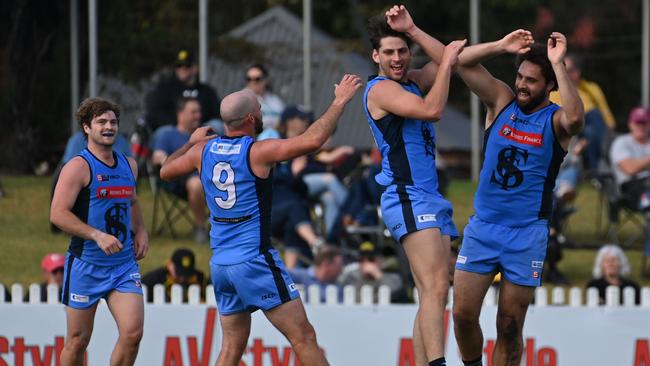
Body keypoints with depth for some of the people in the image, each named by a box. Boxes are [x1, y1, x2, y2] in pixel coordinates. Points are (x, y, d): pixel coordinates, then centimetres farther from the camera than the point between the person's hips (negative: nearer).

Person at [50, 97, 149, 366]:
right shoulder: (78, 167, -10)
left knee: (132, 333, -10)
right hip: (85, 263, -5)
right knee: (78, 341, 3)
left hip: (125, 263, 5)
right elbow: (58, 214, -18)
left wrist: (140, 231, 14)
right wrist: (98, 236, -25)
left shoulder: (129, 165, 11)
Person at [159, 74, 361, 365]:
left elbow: (166, 171, 24)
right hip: (254, 260, -7)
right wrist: (339, 102, -10)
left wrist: (191, 142, 39)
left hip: (220, 263, 7)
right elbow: (314, 139, -22)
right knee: (304, 338, -4)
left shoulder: (203, 151, 6)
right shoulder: (258, 152, -12)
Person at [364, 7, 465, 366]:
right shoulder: (381, 88, -8)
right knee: (435, 289, -24)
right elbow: (432, 109, -20)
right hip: (408, 198, -10)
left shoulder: (412, 81, 18)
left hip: (430, 198, 10)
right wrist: (447, 62, -11)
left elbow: (451, 59, 13)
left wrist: (412, 31, 3)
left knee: (432, 295, 5)